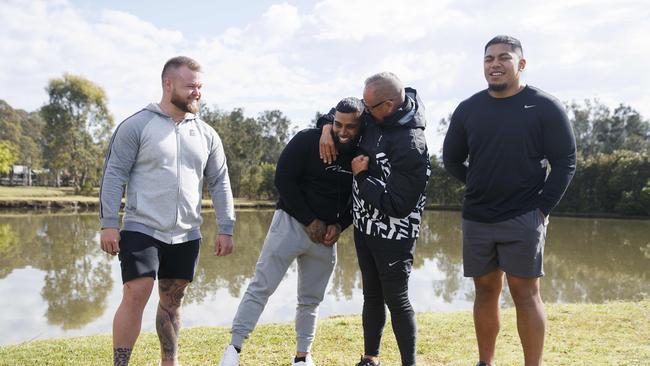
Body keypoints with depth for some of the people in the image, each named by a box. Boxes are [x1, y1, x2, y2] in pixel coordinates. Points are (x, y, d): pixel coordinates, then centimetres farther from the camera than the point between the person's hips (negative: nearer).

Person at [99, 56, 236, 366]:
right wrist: (108, 224, -12)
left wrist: (226, 229, 6)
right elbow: (114, 175, -6)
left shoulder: (206, 134, 8)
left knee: (172, 302, 12)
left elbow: (220, 184, 10)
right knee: (135, 296, -11)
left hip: (186, 236, 4)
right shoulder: (137, 125, -4)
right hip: (142, 230, -4)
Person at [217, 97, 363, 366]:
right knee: (261, 287, -8)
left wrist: (339, 225, -6)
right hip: (292, 222, -4)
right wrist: (310, 221, -12)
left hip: (327, 234, 4)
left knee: (311, 300, 11)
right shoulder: (308, 140, -12)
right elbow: (283, 179, -12)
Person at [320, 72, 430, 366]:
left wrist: (362, 176, -18)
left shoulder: (410, 144, -26)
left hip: (393, 236, -8)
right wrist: (328, 127, -2)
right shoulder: (374, 118, -2)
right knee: (372, 296, 18)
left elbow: (397, 204, -28)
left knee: (396, 300, 1)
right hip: (365, 227, 8)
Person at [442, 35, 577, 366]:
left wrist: (543, 208, -9)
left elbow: (565, 163, -4)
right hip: (475, 220, 4)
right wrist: (480, 187, 6)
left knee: (525, 294, -2)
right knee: (485, 291, 12)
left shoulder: (545, 107, -4)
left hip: (523, 219, -4)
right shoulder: (468, 109, 5)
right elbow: (451, 159, 15)